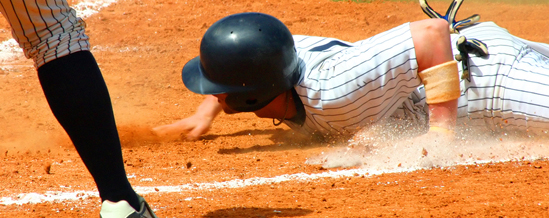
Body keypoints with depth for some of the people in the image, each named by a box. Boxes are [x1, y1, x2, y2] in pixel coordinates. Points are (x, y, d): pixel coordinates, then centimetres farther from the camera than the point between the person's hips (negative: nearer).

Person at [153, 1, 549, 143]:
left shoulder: (333, 91, -40)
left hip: (490, 74, -8)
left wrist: (443, 125, -39)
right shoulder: (283, 51, -16)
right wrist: (206, 111, -3)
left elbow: (431, 32, -42)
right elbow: (234, 60, 9)